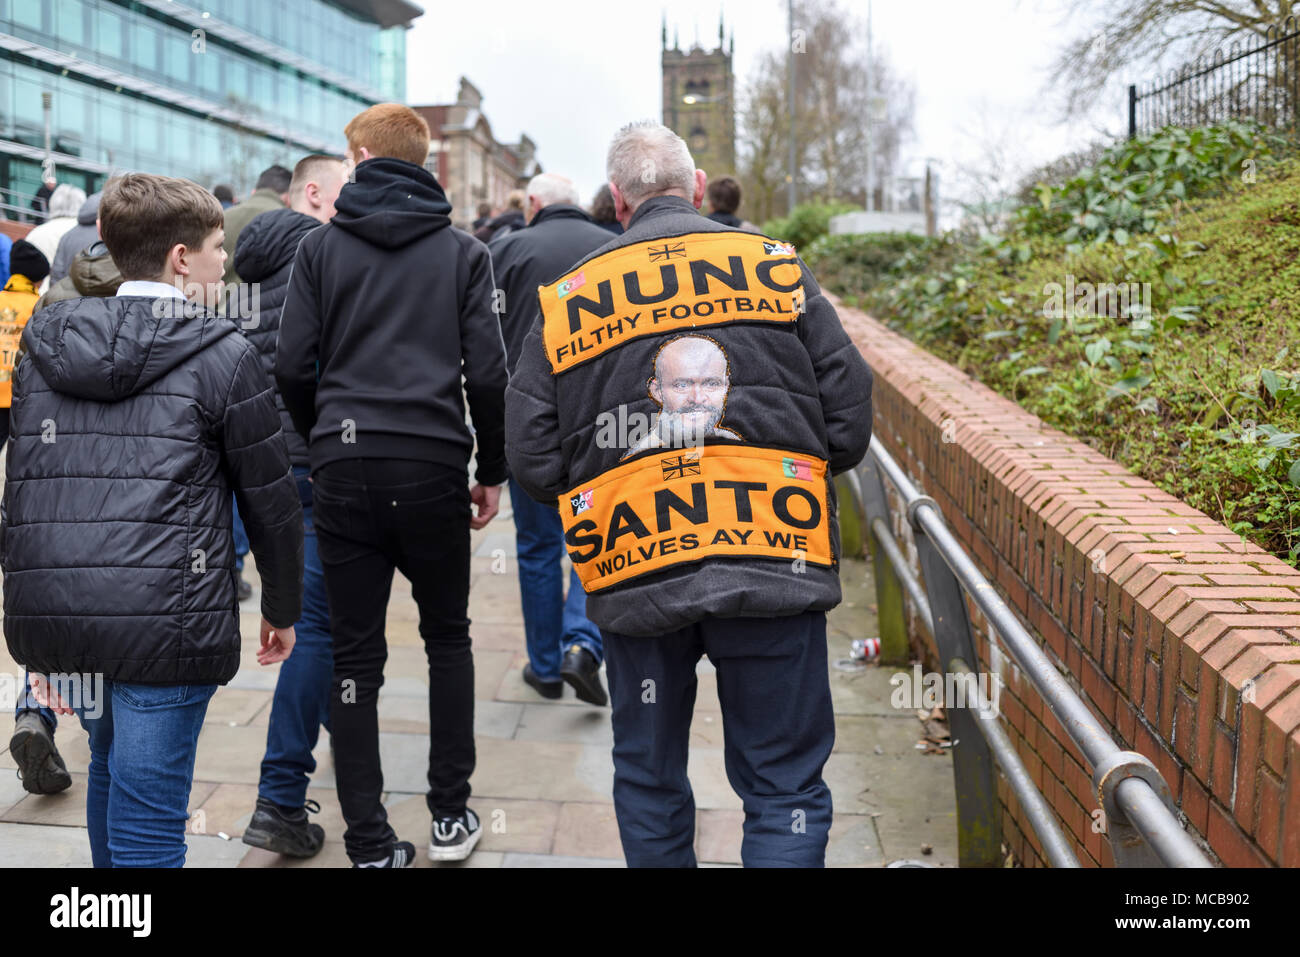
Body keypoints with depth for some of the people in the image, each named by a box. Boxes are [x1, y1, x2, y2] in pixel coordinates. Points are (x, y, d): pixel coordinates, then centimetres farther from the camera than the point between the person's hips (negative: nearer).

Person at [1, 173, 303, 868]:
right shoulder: (223, 358, -5)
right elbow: (271, 501, -2)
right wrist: (282, 608, 12)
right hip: (166, 620, -6)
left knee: (111, 764, 28)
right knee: (147, 823, 1)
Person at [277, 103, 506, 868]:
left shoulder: (322, 247, 6)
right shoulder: (463, 252, 5)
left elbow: (293, 365, 1)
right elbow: (488, 373, -3)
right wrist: (493, 472, 8)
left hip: (344, 469, 0)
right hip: (432, 467, 0)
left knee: (356, 657, 7)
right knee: (447, 637, 17)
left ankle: (371, 845, 12)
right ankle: (451, 817, 21)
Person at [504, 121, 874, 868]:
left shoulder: (567, 298, 6)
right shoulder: (775, 265, 4)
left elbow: (533, 462, 3)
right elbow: (849, 417, 3)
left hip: (634, 574, 2)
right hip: (774, 563, -1)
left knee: (649, 781, 20)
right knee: (785, 785, 9)